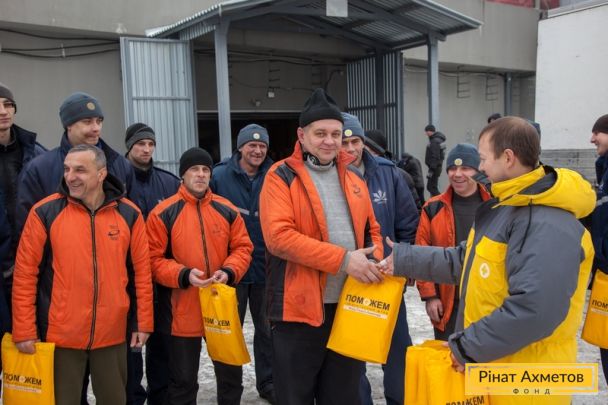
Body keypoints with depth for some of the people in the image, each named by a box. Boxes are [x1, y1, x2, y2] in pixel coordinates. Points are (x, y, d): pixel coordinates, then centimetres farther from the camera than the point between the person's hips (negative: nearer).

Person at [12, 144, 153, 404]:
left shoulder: (129, 214, -1)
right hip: (60, 334, -1)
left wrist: (143, 322, 3)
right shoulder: (45, 212, -7)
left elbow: (141, 271, 3)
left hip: (113, 334, 2)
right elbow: (25, 274, -5)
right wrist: (24, 330, -7)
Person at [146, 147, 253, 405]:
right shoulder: (163, 213, -7)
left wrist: (229, 271, -14)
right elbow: (153, 259, -9)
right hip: (182, 312, -3)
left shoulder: (227, 210, 3)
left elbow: (243, 247, 5)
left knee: (231, 373, 18)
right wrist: (184, 275, -24)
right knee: (183, 381, 13)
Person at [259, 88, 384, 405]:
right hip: (299, 308, -5)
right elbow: (279, 236, -19)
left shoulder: (354, 177, 12)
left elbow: (371, 230, 18)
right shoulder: (281, 176, -6)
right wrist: (343, 259, -23)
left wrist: (374, 261, -5)